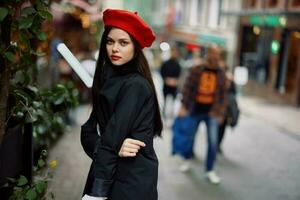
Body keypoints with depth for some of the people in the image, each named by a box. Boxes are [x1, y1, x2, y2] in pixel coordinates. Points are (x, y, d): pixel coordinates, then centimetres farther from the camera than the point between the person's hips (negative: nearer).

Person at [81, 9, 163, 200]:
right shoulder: (109, 79, 6)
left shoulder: (135, 85, -17)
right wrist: (114, 147, -18)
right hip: (110, 172, 7)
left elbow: (113, 136, -21)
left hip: (132, 180, -7)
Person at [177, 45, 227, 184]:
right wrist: (183, 107, -12)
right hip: (195, 111, -1)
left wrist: (220, 113, 3)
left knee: (213, 142, -1)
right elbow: (187, 88, -5)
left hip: (212, 112, 1)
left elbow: (222, 95, 6)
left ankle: (210, 171, 12)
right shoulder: (196, 70, -3)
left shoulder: (221, 74, 3)